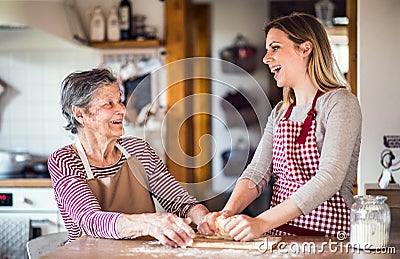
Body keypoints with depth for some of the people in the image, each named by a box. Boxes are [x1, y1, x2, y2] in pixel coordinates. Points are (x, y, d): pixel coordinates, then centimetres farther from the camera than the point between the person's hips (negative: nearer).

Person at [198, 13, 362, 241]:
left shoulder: (340, 104, -7)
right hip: (279, 234, 6)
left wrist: (263, 222, -28)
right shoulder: (280, 113, 16)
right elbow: (257, 172, 7)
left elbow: (329, 179, -20)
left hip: (326, 236, -6)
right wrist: (228, 212, -13)